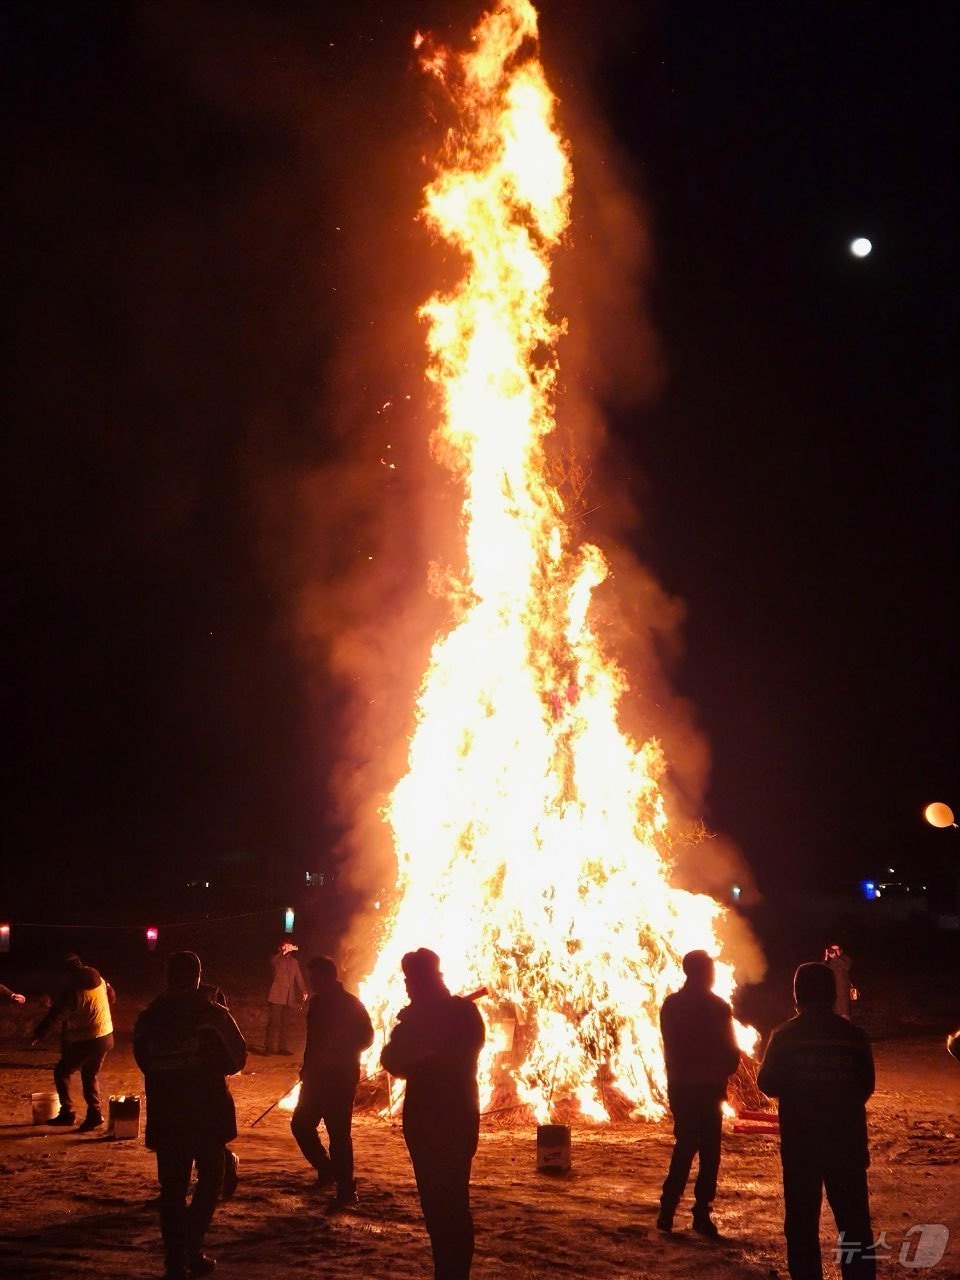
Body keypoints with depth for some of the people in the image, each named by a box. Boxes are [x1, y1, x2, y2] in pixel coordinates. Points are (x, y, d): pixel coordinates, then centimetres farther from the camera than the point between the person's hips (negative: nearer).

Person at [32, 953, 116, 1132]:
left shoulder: (71, 990, -17)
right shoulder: (100, 981, 2)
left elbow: (55, 1015, -15)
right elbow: (112, 998, 19)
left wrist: (39, 1033, -7)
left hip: (85, 1042, -6)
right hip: (106, 1037, 7)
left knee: (62, 1072, 10)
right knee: (90, 1075, 21)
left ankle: (67, 1113, 6)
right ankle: (95, 1113, 14)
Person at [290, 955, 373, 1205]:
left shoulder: (350, 1005, -9)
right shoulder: (317, 1002, 11)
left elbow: (366, 1037, -10)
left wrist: (336, 1055, -19)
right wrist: (307, 1066, 9)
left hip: (341, 1078, -7)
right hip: (317, 1076, 7)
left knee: (338, 1133, -7)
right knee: (301, 1124, 8)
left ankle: (346, 1190, 0)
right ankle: (327, 1170, 26)